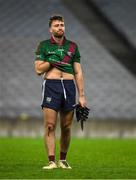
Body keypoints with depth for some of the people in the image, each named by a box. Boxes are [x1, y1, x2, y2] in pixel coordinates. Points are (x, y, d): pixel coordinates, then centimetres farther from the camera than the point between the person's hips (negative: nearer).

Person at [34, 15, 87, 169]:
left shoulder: (72, 46, 14)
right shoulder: (44, 45, 9)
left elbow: (78, 73, 13)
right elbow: (38, 70, 4)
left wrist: (81, 95, 7)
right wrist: (51, 61, -8)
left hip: (69, 86, 2)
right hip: (51, 86, -2)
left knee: (66, 127, 4)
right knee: (50, 126, -9)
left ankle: (63, 160, 15)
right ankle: (51, 161, -9)